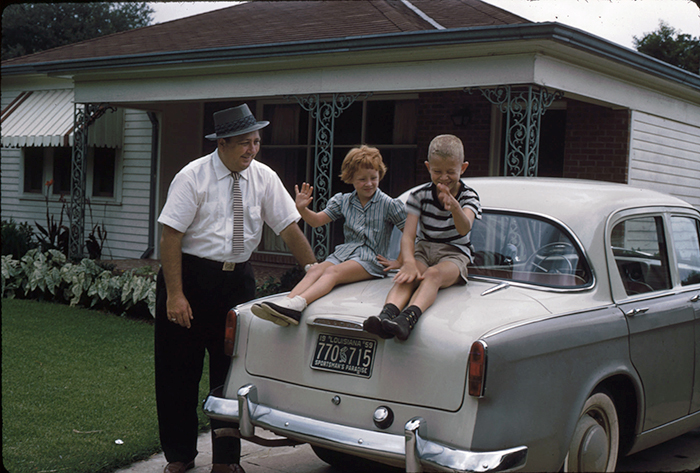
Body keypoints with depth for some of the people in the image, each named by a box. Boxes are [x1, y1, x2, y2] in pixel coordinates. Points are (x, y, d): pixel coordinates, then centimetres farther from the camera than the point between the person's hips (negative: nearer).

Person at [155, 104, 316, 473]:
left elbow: (289, 229, 2)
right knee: (179, 373, 6)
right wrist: (175, 295, -19)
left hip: (237, 279, 3)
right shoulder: (193, 177, -11)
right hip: (190, 276, -3)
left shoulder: (264, 178, 0)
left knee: (232, 371, 7)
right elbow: (171, 236, -13)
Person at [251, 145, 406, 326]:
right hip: (344, 251, 5)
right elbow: (317, 220, 14)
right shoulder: (343, 201, 15)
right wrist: (302, 209, -5)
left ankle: (298, 304, -56)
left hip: (372, 258, -5)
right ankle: (286, 301, -49)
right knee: (314, 270, -25)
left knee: (333, 272, -32)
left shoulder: (389, 204, 2)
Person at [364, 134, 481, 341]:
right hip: (423, 250, 2)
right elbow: (408, 235, -8)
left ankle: (409, 317, -61)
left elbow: (464, 229, -25)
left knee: (433, 274, -36)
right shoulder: (420, 196, 2)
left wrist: (454, 207, -48)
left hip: (454, 254, -2)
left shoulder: (468, 197, -4)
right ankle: (387, 313, -58)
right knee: (408, 276, -32)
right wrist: (409, 262, -30)